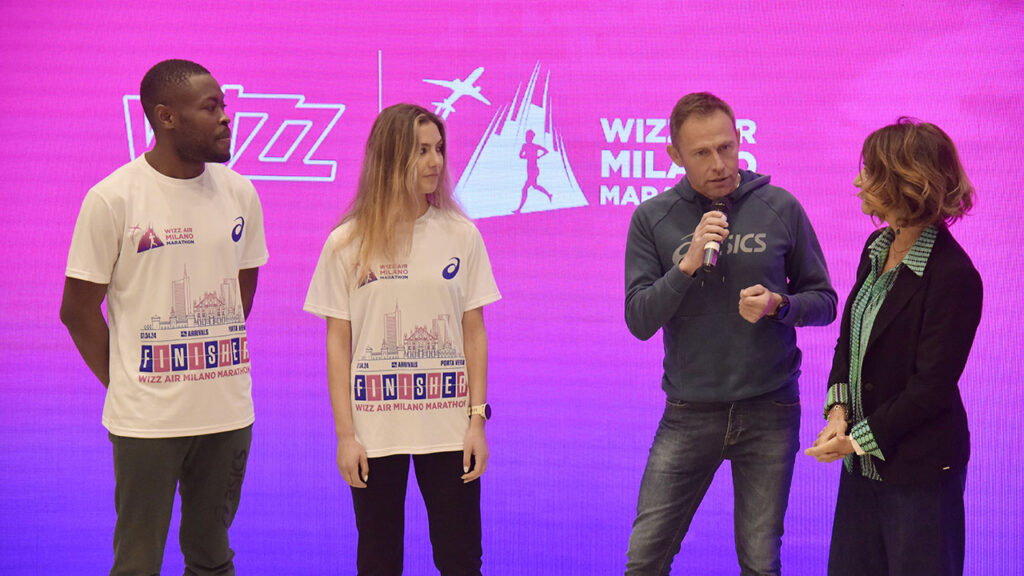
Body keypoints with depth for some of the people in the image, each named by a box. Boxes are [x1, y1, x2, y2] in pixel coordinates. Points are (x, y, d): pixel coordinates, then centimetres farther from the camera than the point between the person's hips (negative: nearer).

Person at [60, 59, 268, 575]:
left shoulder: (239, 194, 5)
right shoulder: (113, 199, -9)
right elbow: (78, 309, -4)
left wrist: (219, 366, 9)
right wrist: (123, 384, -3)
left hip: (228, 412, 4)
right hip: (147, 419, -4)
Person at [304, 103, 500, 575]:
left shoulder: (461, 236, 3)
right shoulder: (348, 245, 0)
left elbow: (474, 333, 5)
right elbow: (338, 344, 2)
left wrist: (477, 420, 0)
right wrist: (345, 433, -3)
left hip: (448, 428, 1)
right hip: (375, 430, 0)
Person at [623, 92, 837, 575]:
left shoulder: (780, 209, 0)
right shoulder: (653, 218, 0)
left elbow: (823, 300, 6)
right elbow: (639, 320, -5)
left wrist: (779, 304, -15)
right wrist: (688, 266, -19)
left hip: (768, 411, 0)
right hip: (689, 412, 0)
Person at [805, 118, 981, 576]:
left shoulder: (953, 276, -21)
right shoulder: (878, 248, 5)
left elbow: (933, 385, -20)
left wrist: (860, 438, -16)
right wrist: (838, 409, -3)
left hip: (919, 470, -8)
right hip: (863, 460, 8)